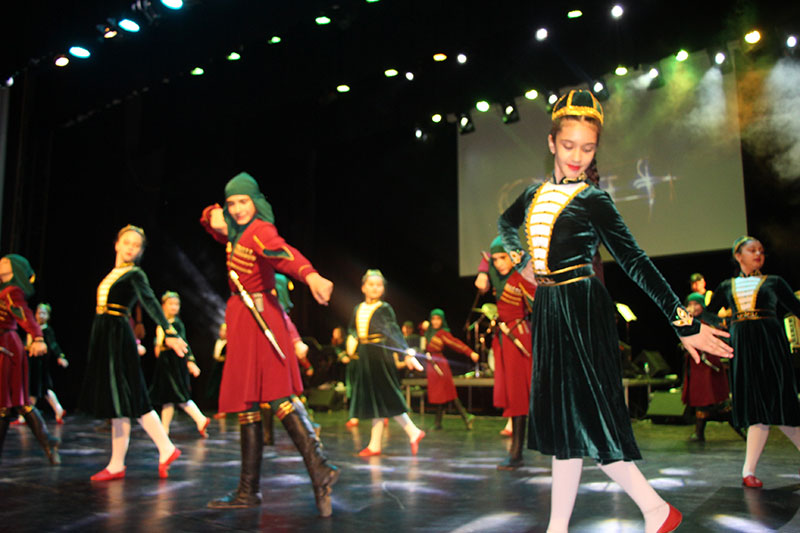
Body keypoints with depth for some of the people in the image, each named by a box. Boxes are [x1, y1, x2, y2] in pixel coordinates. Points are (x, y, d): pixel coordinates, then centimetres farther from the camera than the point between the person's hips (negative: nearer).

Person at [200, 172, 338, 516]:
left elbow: (284, 253, -33)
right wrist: (214, 216, 9)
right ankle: (248, 491, 14)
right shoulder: (237, 232, 15)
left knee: (275, 395, -19)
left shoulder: (260, 231, -11)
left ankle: (319, 469, -25)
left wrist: (310, 275, -55)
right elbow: (210, 220, 36)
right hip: (242, 319, 9)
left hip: (257, 317, -9)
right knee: (246, 403, 9)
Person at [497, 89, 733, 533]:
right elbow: (505, 223, 32)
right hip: (547, 312, 6)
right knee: (560, 418, 8)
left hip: (582, 312, -6)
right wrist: (522, 262, 14)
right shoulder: (536, 193, 11)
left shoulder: (592, 200, -6)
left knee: (581, 417, -7)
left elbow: (635, 262, -11)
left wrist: (684, 322, -16)